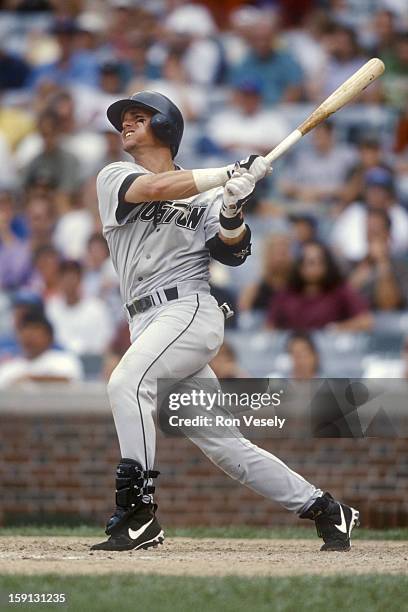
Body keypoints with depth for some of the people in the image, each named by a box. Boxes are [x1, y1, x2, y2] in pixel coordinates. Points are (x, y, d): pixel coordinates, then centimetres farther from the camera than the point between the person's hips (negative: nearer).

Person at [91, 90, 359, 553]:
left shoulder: (205, 195, 11)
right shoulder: (114, 179, 15)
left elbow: (232, 254, -1)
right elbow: (153, 189, -7)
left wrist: (232, 208, -20)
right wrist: (233, 174, -11)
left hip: (190, 310, -4)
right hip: (148, 323, 4)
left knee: (127, 382, -30)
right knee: (222, 444, 2)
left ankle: (137, 514, -32)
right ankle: (325, 510, 11)